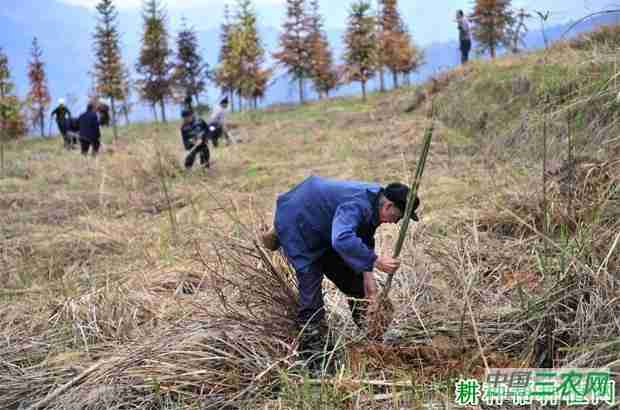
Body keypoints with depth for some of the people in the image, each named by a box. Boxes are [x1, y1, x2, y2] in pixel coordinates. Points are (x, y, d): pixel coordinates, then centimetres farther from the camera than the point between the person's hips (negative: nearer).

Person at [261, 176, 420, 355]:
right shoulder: (357, 205, -38)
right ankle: (311, 349, -1)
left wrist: (367, 274, -6)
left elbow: (365, 240, 3)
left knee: (350, 279, 12)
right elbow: (342, 240, -55)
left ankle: (368, 327, 28)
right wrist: (375, 261, -52)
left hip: (321, 230, 10)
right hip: (295, 224, -10)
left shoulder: (374, 201, -7)